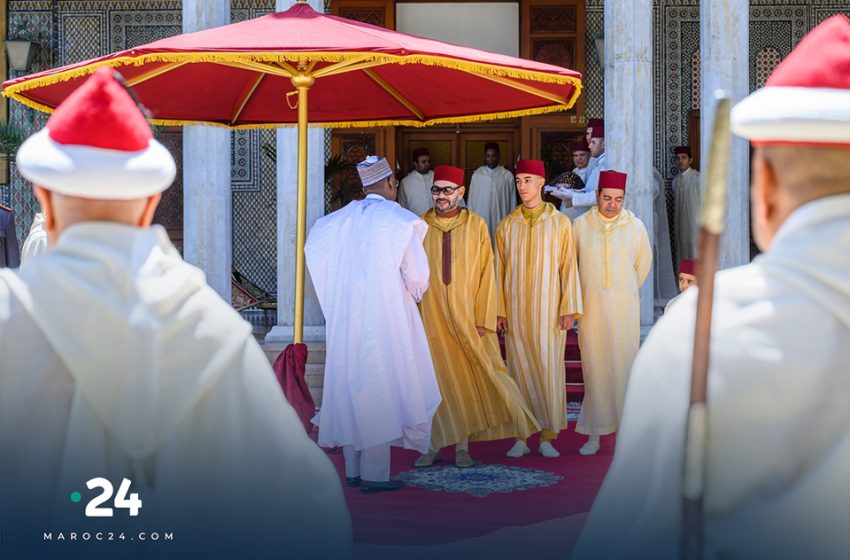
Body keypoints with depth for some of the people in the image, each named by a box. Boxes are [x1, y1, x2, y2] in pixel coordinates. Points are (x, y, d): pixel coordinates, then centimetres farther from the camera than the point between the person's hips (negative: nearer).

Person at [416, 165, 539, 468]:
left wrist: (483, 319, -5)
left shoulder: (476, 226, 0)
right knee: (436, 378, 2)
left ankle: (463, 445, 9)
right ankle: (434, 444, 9)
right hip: (430, 315, 0)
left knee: (467, 377, 1)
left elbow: (486, 274, 0)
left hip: (466, 316, 0)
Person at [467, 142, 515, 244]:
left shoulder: (508, 176, 0)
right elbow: (471, 200, 6)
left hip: (500, 220, 0)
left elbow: (512, 202, 4)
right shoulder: (477, 175, 2)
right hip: (481, 220, 0)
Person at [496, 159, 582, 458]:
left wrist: (569, 309, -5)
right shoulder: (507, 225, 7)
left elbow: (568, 266, 0)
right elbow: (500, 269, 8)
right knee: (519, 370, 1)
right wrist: (500, 310, 1)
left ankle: (548, 437, 3)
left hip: (548, 308, -2)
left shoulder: (559, 223, 2)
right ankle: (521, 437, 6)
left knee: (549, 369, -3)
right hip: (516, 309, 2)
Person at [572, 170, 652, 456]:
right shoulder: (580, 225, 1)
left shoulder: (635, 226, 2)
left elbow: (644, 264, 16)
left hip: (624, 309, 0)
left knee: (624, 366, -2)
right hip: (591, 307, 0)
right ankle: (594, 434, 5)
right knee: (594, 368, 0)